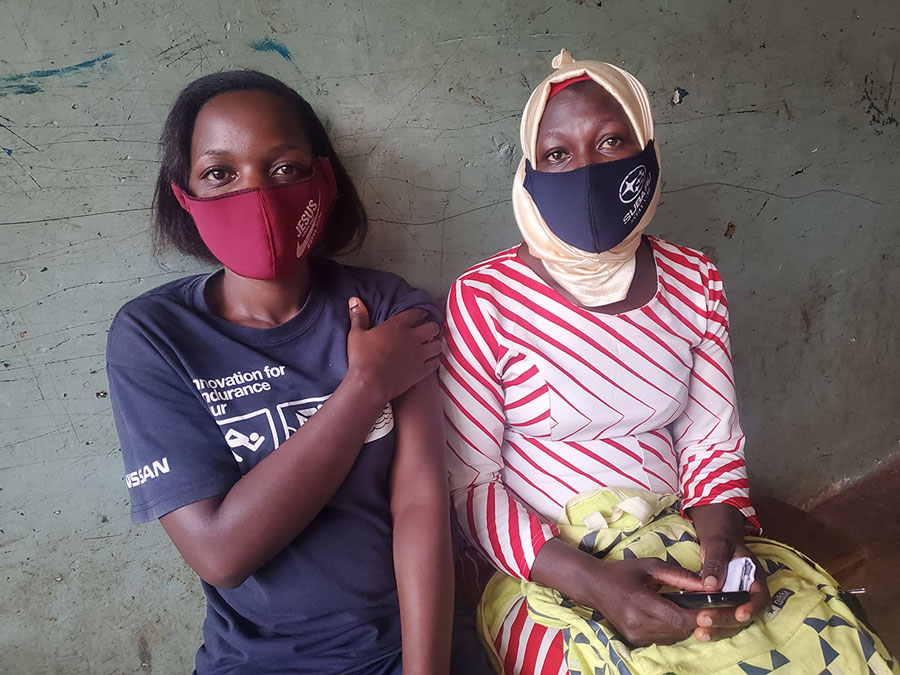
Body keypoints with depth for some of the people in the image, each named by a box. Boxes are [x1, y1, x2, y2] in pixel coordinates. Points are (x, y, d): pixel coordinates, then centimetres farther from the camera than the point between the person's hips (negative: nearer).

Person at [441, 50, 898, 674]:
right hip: (546, 567, -4)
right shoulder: (483, 300, -10)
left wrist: (722, 540, -11)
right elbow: (466, 483, -9)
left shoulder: (694, 282, 4)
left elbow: (712, 441, 9)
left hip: (680, 542, 4)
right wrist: (590, 580, -21)